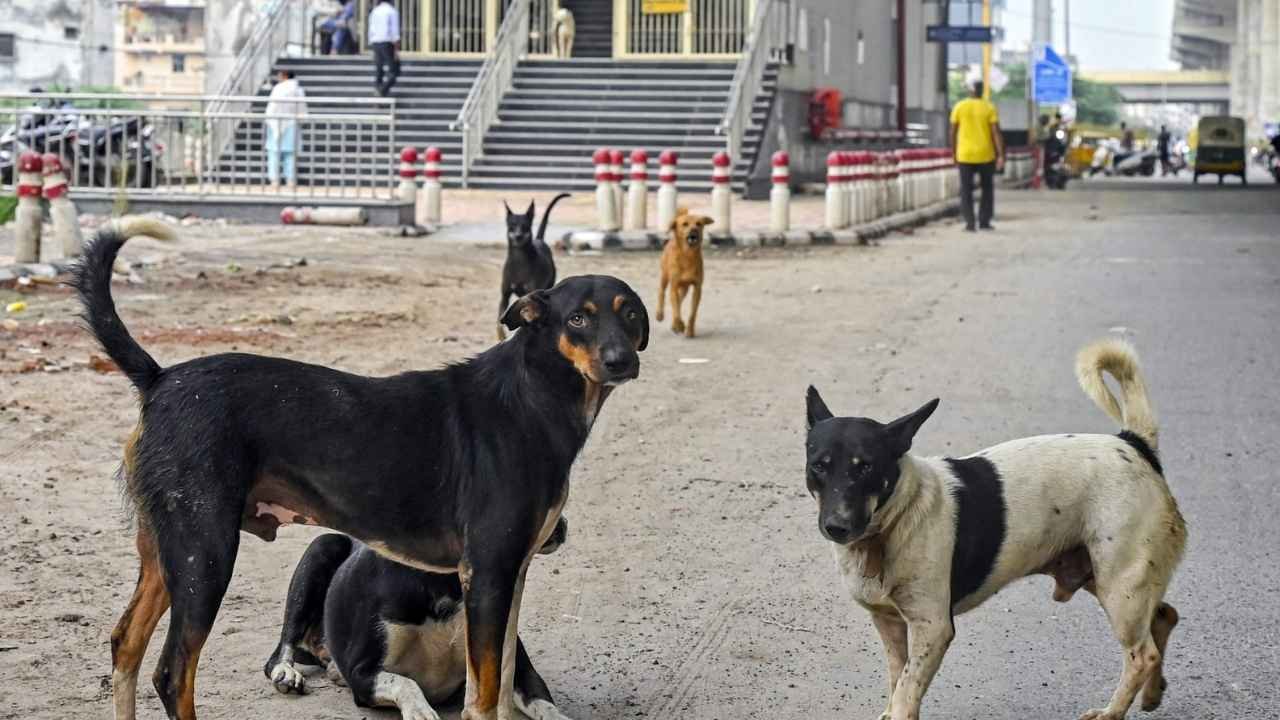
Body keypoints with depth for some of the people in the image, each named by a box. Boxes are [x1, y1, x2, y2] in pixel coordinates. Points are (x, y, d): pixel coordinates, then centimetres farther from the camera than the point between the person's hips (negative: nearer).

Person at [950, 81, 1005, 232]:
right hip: (986, 155, 0)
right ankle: (984, 222, 12)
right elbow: (996, 132, -10)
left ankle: (969, 222, -5)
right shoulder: (989, 108, -3)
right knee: (987, 189, 15)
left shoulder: (959, 107, -1)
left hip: (965, 156, 0)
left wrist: (954, 153, 13)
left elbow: (953, 132, 2)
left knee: (966, 190, 5)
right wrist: (1001, 156, -10)